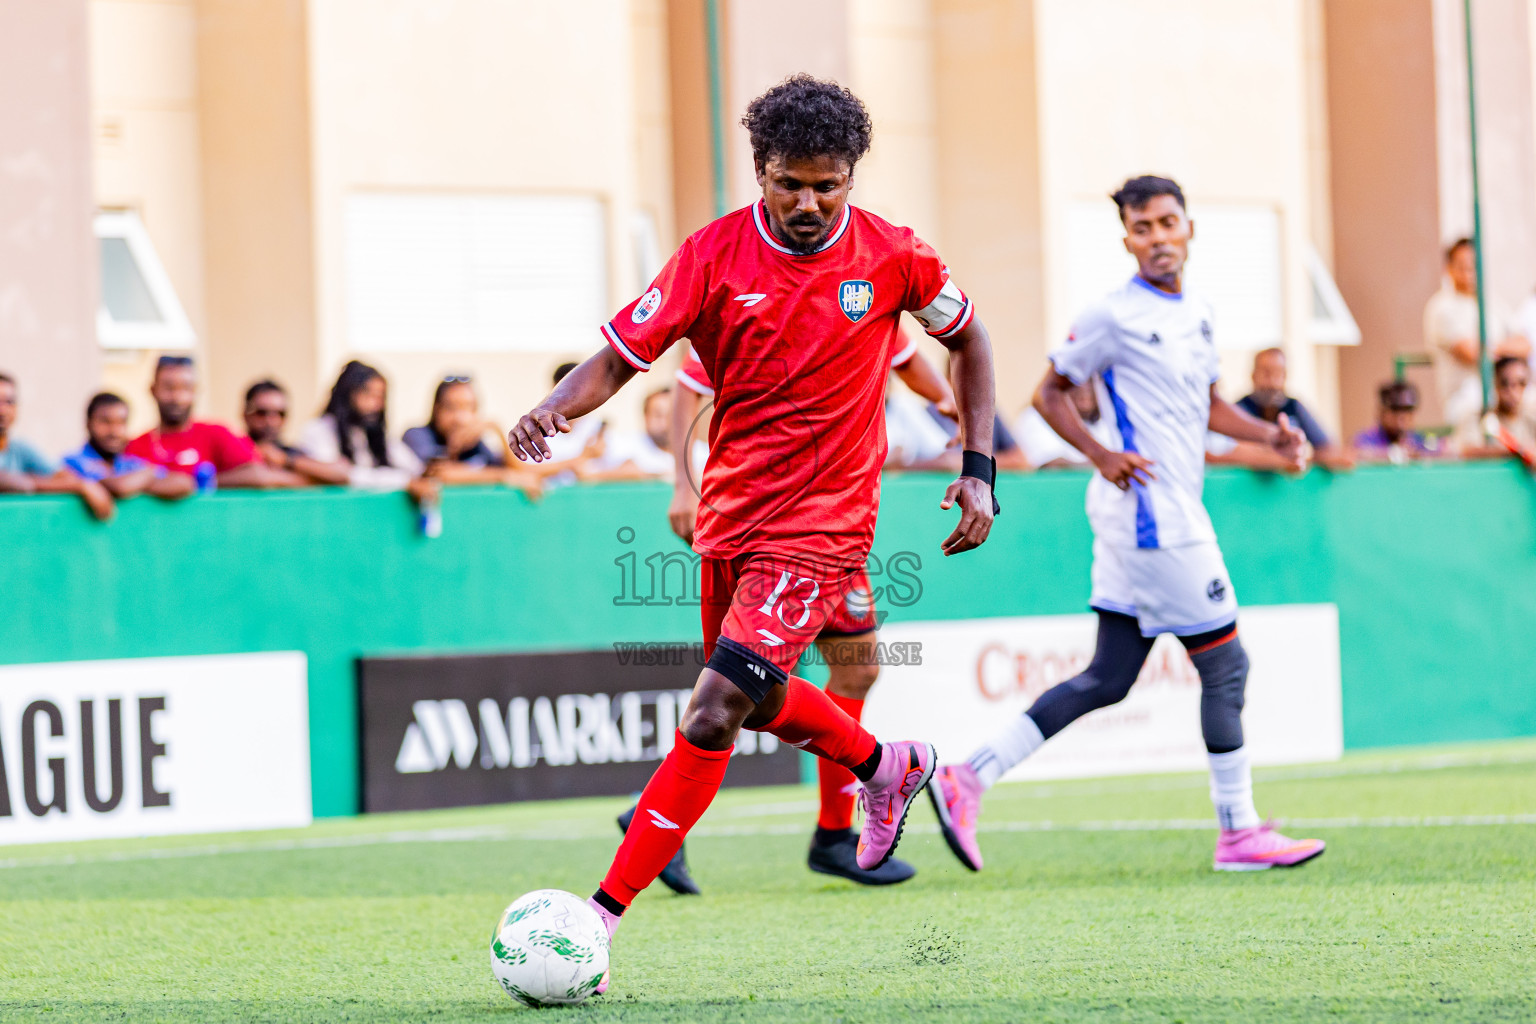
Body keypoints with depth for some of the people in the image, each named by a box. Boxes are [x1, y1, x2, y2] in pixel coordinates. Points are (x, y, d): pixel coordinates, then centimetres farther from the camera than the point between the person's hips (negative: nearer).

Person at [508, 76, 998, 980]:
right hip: (731, 515, 4)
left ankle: (604, 914, -15)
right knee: (756, 699, 22)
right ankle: (890, 768, 52)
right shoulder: (716, 255, -8)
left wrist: (979, 470, 3)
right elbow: (620, 356, -9)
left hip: (821, 526, -4)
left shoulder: (892, 258, -7)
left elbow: (968, 337, 10)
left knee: (713, 717, -16)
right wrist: (555, 410, -31)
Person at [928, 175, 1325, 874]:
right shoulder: (1113, 317, -9)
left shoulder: (1199, 313, 15)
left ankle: (970, 777, 9)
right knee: (1225, 665, -4)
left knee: (1107, 680, 8)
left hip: (1175, 513, 9)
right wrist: (1100, 456, -16)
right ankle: (1239, 833, 4)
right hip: (1149, 511, -9)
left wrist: (1269, 434, 10)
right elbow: (1050, 393, -3)